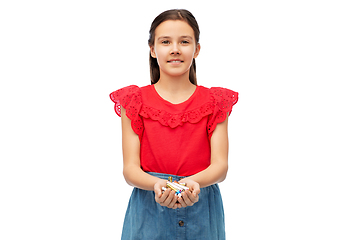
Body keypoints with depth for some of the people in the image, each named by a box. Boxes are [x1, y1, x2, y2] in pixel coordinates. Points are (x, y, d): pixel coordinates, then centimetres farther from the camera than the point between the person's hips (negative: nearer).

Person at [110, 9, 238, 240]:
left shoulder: (215, 102, 3)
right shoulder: (135, 101, 1)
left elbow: (220, 165, -5)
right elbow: (130, 168, -5)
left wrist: (194, 182, -25)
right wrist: (157, 184, -25)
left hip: (201, 213, 1)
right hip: (149, 213, 0)